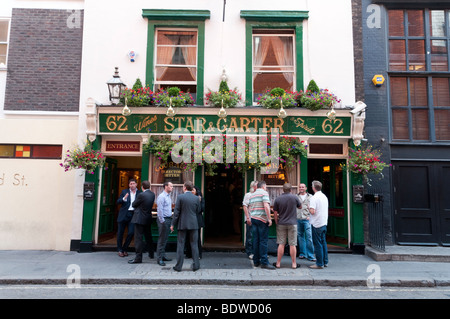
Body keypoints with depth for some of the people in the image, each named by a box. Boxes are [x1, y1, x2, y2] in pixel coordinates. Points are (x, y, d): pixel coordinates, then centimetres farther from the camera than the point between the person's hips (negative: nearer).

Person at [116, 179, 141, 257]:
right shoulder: (124, 192, 6)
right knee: (120, 233, 6)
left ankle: (125, 249, 17)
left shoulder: (139, 193, 6)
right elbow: (118, 202, 0)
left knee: (131, 233, -4)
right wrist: (124, 198, -18)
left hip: (133, 215, 0)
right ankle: (120, 250, 22)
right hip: (123, 215, 0)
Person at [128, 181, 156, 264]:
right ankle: (151, 253, 34)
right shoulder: (152, 194, 3)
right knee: (148, 236, 21)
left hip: (140, 219, -7)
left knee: (138, 238, -2)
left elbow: (134, 204, -7)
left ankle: (138, 258, 0)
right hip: (148, 218, 8)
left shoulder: (141, 195, -18)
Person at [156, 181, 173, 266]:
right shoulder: (161, 196, -13)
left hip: (168, 219, 9)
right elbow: (159, 210, -18)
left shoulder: (168, 196, 15)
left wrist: (170, 219, 13)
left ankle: (163, 255, 24)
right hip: (163, 219, -9)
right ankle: (159, 258, 3)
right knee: (162, 239, -4)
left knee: (165, 239, 14)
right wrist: (162, 221, -19)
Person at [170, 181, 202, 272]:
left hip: (182, 224, -1)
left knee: (180, 245, 7)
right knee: (194, 245, 9)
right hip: (193, 224, 2)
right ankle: (196, 265, 13)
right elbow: (198, 211, 8)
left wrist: (173, 224, 0)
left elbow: (176, 212, -7)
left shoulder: (180, 197, -8)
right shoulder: (196, 198, -1)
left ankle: (178, 266, 12)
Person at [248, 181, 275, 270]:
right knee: (263, 241, -5)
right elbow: (266, 206, -17)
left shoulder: (252, 195, 17)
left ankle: (256, 261, 13)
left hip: (253, 218, 7)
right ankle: (264, 262, -3)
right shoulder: (264, 193, -5)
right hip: (262, 219, -7)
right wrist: (269, 218, -15)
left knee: (256, 240, 9)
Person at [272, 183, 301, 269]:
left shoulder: (277, 199, -3)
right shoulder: (294, 197, -6)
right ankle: (294, 263, 12)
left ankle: (278, 263, 12)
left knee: (281, 244, 7)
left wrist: (277, 223, 10)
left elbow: (275, 213, 0)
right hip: (292, 223, -1)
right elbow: (300, 207, 12)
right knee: (292, 244, 5)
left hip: (281, 224, 1)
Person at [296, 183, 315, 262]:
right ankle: (302, 253, 19)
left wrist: (310, 216, -7)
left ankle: (310, 255, -1)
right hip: (298, 219, 3)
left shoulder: (310, 197, 5)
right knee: (300, 236, 9)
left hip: (307, 219, -2)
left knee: (309, 237, -8)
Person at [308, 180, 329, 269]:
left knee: (318, 244, -2)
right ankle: (325, 262, 21)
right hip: (324, 223, 8)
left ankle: (319, 264, 4)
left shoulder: (314, 198, -16)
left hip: (316, 224, -8)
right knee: (323, 243, 14)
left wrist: (309, 208, -3)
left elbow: (312, 211, -22)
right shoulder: (325, 197, 10)